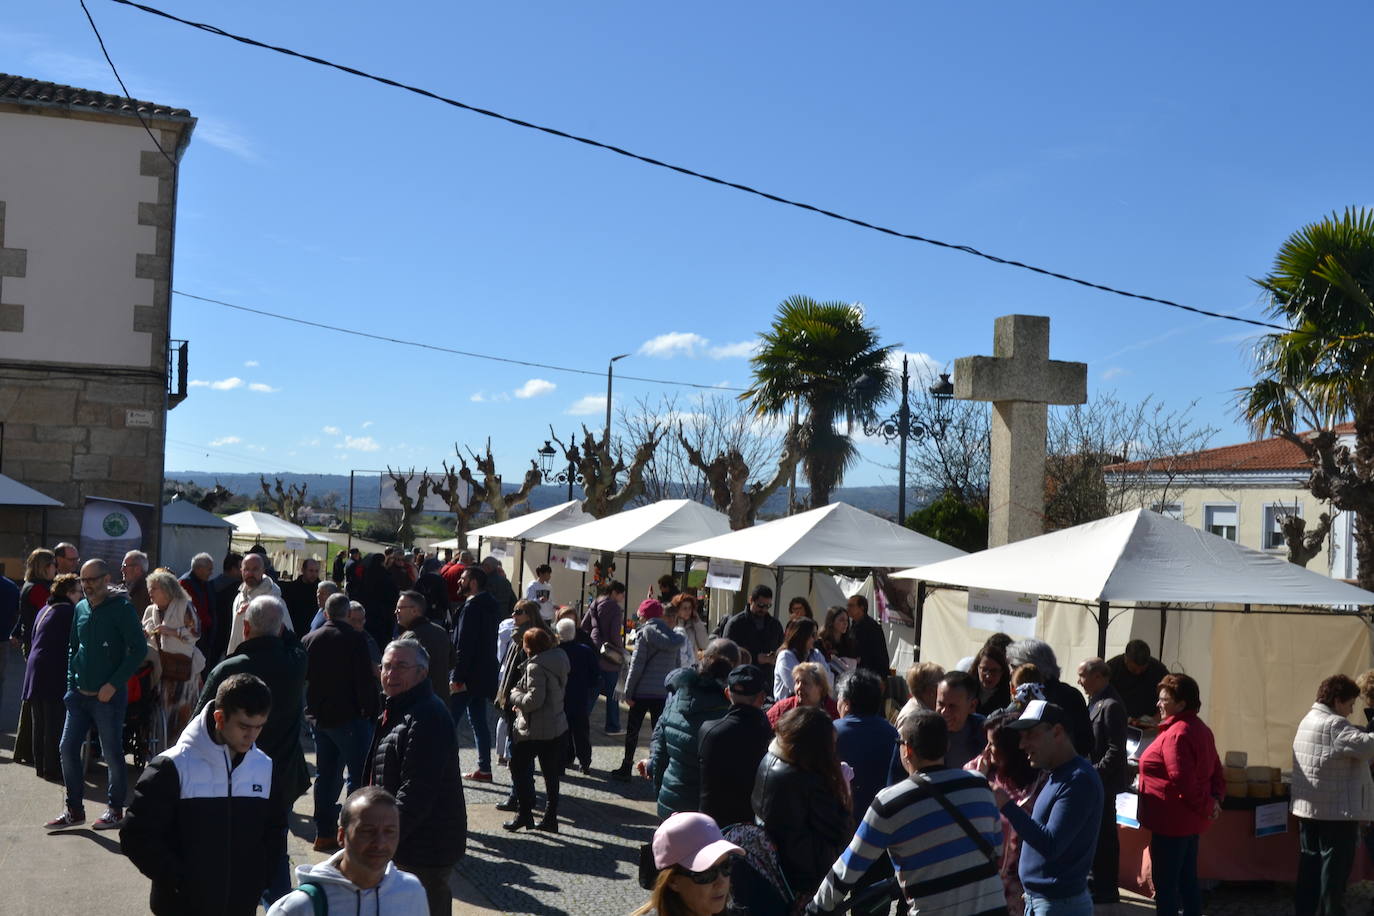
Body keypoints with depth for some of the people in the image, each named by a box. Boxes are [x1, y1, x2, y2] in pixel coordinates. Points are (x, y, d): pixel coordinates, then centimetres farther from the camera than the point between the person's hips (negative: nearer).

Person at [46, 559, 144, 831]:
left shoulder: (122, 608, -10)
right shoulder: (80, 608, 9)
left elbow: (139, 650, -13)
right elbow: (73, 648, 18)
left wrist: (114, 684, -16)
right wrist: (72, 683, 7)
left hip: (109, 696, -6)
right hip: (80, 694, 6)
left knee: (112, 753, 1)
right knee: (68, 748, 6)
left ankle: (115, 809, 16)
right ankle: (74, 810, 17)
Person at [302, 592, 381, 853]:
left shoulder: (309, 639, 5)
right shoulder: (355, 639, -14)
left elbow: (302, 676, 14)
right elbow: (365, 679, -16)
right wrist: (372, 710, -9)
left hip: (318, 716, 7)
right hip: (349, 716, -7)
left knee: (325, 774, 14)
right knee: (359, 774, -1)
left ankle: (324, 833, 18)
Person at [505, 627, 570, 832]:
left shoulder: (536, 666, -18)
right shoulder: (559, 660, 8)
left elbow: (534, 699, -24)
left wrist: (515, 695, -4)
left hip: (534, 730, -8)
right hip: (558, 727, 8)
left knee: (519, 768, 8)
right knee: (551, 774, 12)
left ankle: (525, 813, 7)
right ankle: (550, 818, 16)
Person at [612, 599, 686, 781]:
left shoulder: (645, 632, -9)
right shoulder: (672, 635, 8)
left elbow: (637, 665, -11)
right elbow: (676, 665, 11)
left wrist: (628, 691, -7)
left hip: (643, 691, -4)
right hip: (664, 692, 4)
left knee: (632, 730, 9)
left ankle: (626, 769, 13)